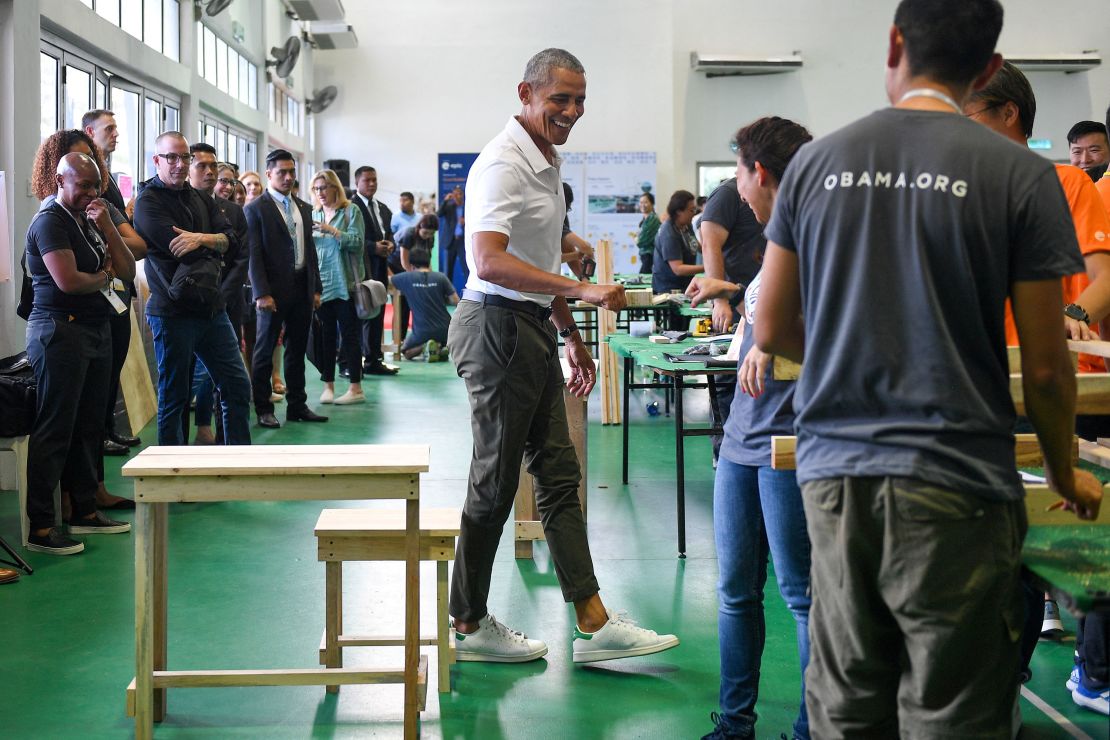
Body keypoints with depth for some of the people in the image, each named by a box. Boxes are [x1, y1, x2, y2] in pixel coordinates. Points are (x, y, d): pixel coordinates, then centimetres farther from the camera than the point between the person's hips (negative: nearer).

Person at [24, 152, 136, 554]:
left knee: (88, 426, 12)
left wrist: (107, 227, -2)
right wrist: (104, 278, -1)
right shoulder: (50, 222, -8)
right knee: (54, 429, -8)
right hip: (60, 329, -8)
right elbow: (68, 280, -21)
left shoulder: (90, 221, 18)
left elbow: (127, 271, 10)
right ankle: (38, 526, -5)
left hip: (96, 331, 9)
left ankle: (84, 510, 22)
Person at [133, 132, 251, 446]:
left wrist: (202, 238, -18)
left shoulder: (200, 199, 14)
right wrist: (214, 245, -1)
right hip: (172, 312, -6)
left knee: (238, 386, 8)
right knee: (173, 398, 4)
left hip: (211, 309, 7)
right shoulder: (148, 202, -7)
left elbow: (231, 240, 2)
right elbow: (182, 251, -18)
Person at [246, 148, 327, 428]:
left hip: (302, 289, 6)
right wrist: (262, 293, -17)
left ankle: (297, 406, 21)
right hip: (274, 291, -6)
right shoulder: (255, 209, -6)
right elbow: (254, 255, -10)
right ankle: (263, 410, 10)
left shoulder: (304, 208, 14)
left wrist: (316, 288, 11)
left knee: (297, 351, 12)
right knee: (264, 352, 3)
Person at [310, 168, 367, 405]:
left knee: (349, 335, -2)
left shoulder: (351, 211, -1)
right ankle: (328, 386, 13)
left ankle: (356, 389, 1)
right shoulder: (314, 215, 12)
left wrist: (331, 230, -20)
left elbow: (357, 242, -11)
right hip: (320, 284, 4)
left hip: (344, 284, -4)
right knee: (326, 336, 7)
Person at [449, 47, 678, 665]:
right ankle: (469, 626, 13)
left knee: (560, 474, 9)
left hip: (534, 330, 10)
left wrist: (572, 335, 25)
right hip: (498, 325, -10)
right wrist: (582, 289, -35)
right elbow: (490, 262, -30)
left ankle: (594, 625, 14)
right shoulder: (504, 163, -16)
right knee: (496, 481, -1)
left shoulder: (547, 162, 16)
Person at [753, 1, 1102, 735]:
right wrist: (1065, 473, 14)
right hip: (954, 484, -3)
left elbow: (774, 332, 9)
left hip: (833, 474, 4)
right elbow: (1044, 366, -3)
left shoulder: (815, 163, 4)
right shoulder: (1019, 174, -5)